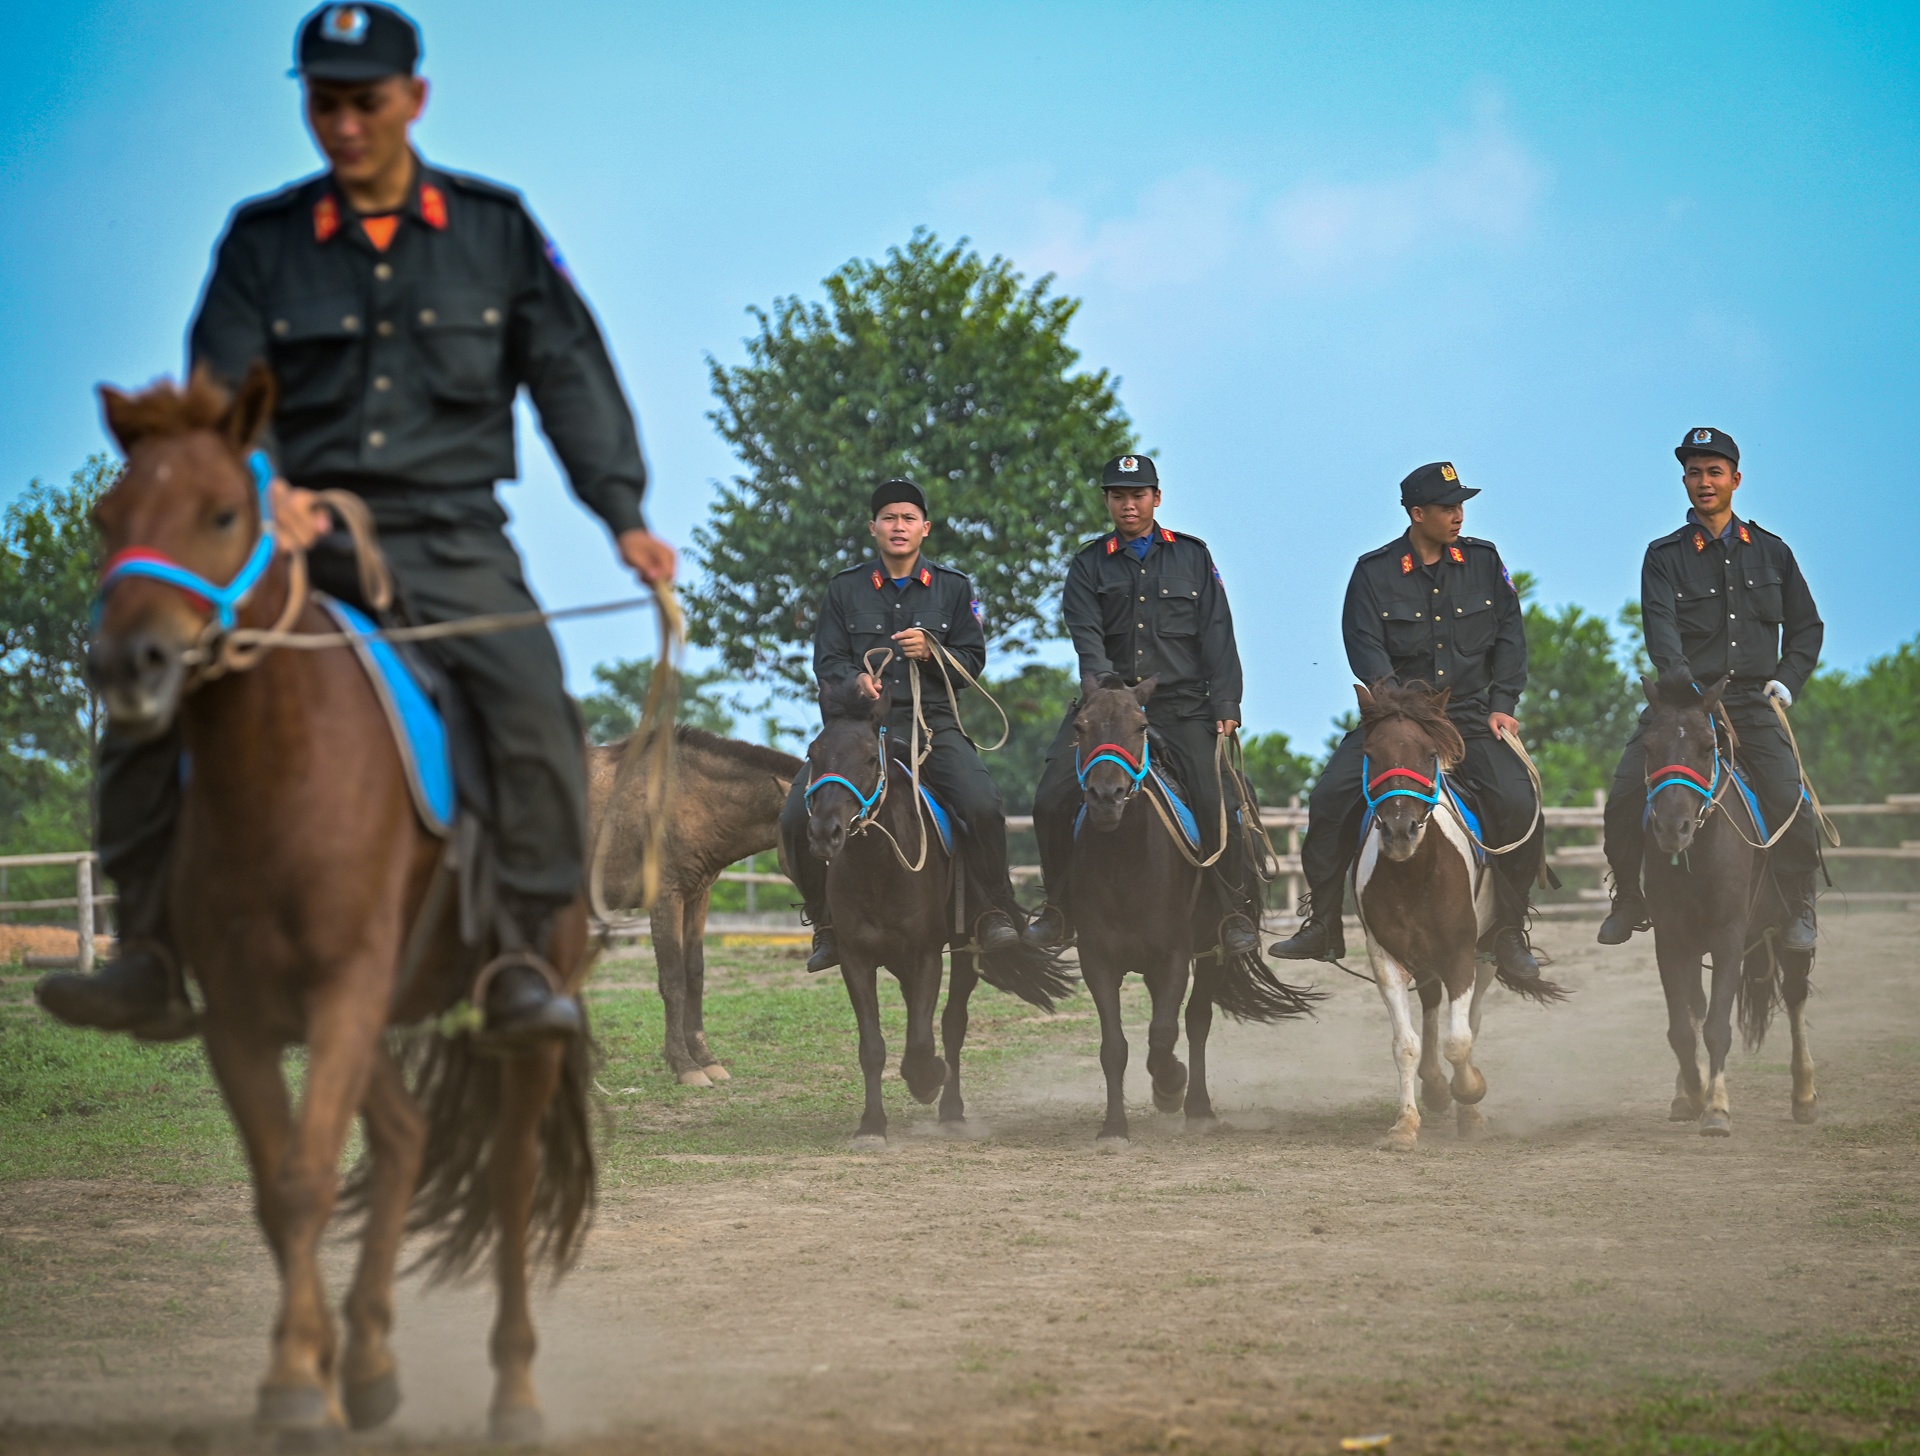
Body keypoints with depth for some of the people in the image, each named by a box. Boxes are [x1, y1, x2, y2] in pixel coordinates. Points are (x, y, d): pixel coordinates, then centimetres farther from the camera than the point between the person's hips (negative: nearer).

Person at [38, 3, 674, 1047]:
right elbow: (221, 395, 0)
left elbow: (571, 376, 9)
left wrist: (623, 513, -1)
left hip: (451, 540, -1)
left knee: (535, 710, -27)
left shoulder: (495, 230, 8)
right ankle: (154, 959, -6)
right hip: (299, 534, 1)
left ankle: (521, 959, -15)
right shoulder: (263, 242, 6)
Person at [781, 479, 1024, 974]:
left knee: (984, 806, -28)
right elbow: (826, 659, 7)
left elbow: (973, 658, 10)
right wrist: (854, 679, -16)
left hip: (933, 722, -1)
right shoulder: (845, 588, 11)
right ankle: (827, 922, 0)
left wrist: (931, 652, -11)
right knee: (797, 818, -18)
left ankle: (992, 912, -9)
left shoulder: (953, 588, 11)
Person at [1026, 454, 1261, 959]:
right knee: (1052, 802, -11)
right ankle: (1059, 911, 6)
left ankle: (1236, 916, 0)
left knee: (1215, 800, -16)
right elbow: (1086, 635, -4)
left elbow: (1217, 635, 7)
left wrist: (1226, 705, -3)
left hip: (1181, 704, -1)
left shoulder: (1192, 557, 12)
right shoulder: (1089, 566, 10)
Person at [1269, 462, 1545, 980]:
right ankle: (1323, 926, -5)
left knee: (1517, 803, -21)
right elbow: (1365, 646, -9)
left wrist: (1501, 704, -1)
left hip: (1470, 717, 0)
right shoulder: (1374, 572, -1)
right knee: (1330, 796, -17)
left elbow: (1510, 636, 9)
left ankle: (1511, 932, -6)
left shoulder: (1483, 561, 6)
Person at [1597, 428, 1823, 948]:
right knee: (1625, 796, -15)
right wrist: (1680, 679, -29)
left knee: (1789, 798, -20)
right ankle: (1628, 898, 7)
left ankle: (1799, 906, -1)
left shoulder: (1771, 552, 13)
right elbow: (1660, 625, -11)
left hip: (1752, 702, 0)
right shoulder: (1664, 557, 6)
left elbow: (1807, 627, 21)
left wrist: (1787, 680, 4)